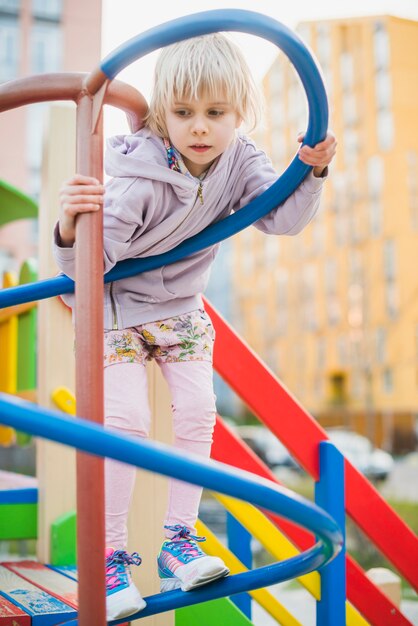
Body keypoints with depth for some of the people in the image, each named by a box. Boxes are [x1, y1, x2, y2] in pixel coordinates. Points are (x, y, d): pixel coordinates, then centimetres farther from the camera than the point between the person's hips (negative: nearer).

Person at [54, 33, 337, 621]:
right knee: (127, 421, -13)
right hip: (117, 307, -5)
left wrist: (311, 174, -33)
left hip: (181, 307, 5)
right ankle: (111, 555, 3)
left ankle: (179, 540, 10)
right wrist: (72, 228, -53)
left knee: (197, 411, -4)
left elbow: (282, 218, -17)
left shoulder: (239, 160, -14)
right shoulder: (140, 180, -31)